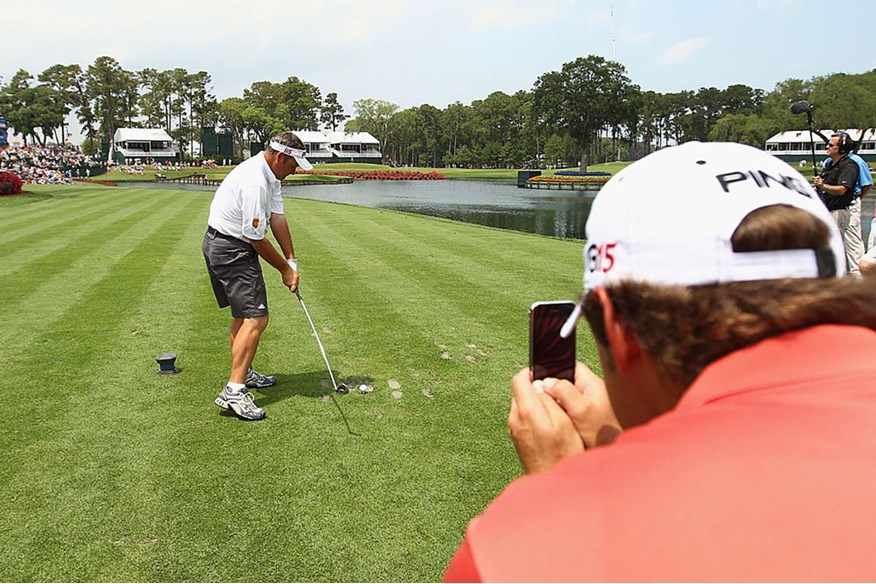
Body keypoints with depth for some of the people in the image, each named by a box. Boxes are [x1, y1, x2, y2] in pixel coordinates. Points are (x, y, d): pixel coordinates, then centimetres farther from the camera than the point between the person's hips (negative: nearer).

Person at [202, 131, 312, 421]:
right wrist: (285, 270, -10)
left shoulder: (270, 175, 7)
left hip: (222, 245, 11)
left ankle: (244, 373, 35)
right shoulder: (254, 182, -26)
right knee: (255, 319, -16)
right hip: (230, 248, -11)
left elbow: (277, 218, 6)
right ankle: (234, 391, -17)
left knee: (244, 314, 21)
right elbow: (256, 238, -22)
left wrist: (291, 260, 1)